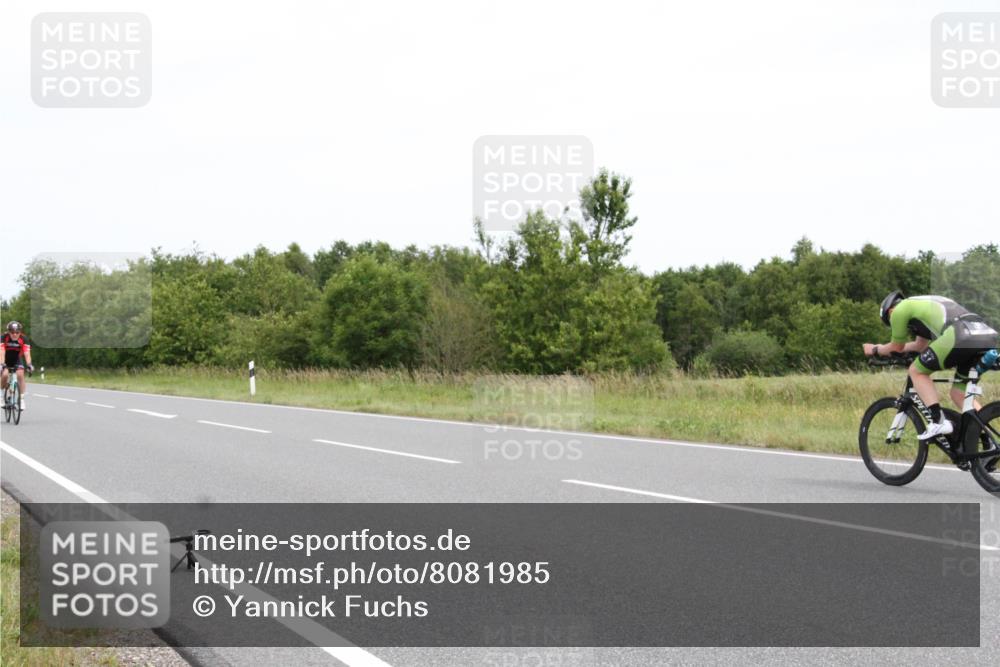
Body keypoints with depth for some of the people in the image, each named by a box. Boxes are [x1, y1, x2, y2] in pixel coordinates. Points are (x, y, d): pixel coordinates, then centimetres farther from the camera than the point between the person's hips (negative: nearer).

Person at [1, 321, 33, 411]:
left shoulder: (23, 339, -24)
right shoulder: (4, 338, -27)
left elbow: (27, 353, -33)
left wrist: (29, 364, -49)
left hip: (17, 360, 1)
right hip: (6, 360, -1)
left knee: (20, 374, -24)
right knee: (4, 374, -26)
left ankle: (22, 399, -17)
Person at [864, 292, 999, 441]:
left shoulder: (900, 309, 14)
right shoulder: (924, 306, 38)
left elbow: (897, 347, 22)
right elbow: (920, 346, 48)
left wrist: (875, 350, 39)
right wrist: (885, 348, 57)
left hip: (960, 336, -8)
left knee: (917, 371, 10)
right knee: (960, 394, 19)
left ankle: (938, 422, -3)